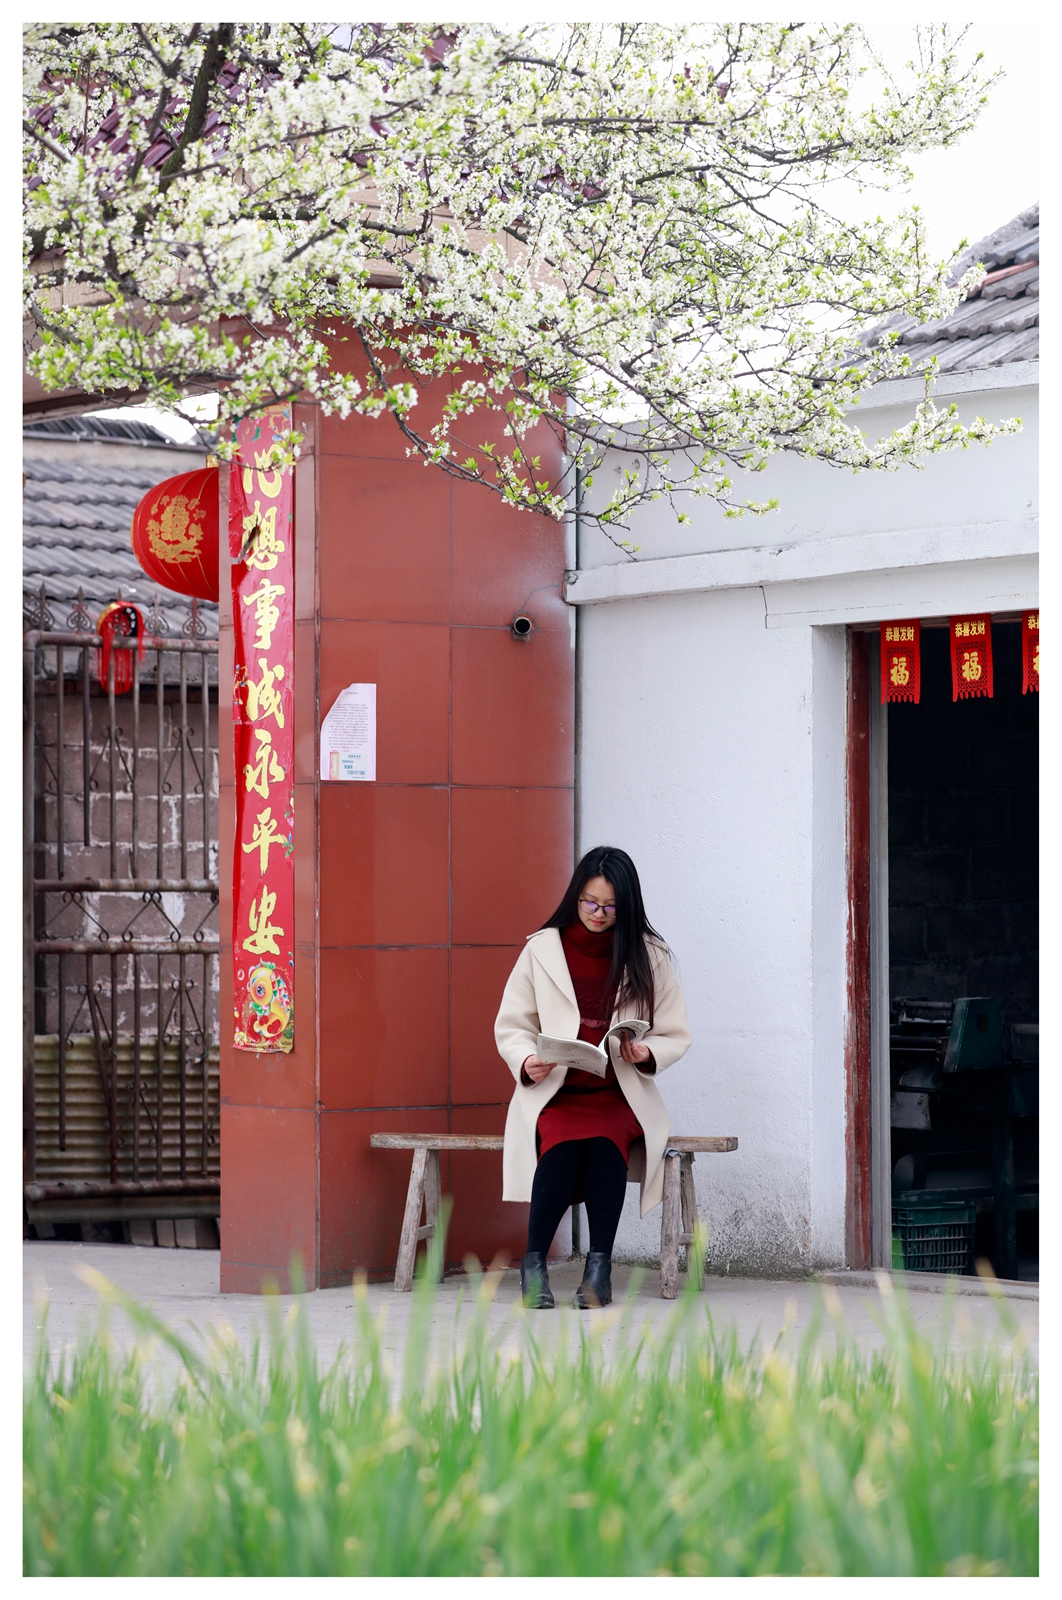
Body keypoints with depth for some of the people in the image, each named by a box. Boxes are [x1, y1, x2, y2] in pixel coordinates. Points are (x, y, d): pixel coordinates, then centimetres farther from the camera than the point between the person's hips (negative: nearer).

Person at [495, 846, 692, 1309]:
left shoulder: (649, 957, 6)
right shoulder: (542, 949, 5)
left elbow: (675, 1036, 9)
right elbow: (511, 1026, 6)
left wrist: (647, 1053, -14)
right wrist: (527, 1061, -16)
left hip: (620, 1097, 0)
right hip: (553, 1093, 0)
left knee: (605, 1142, -34)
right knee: (563, 1143, -34)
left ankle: (599, 1268, -30)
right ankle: (534, 1263, -23)